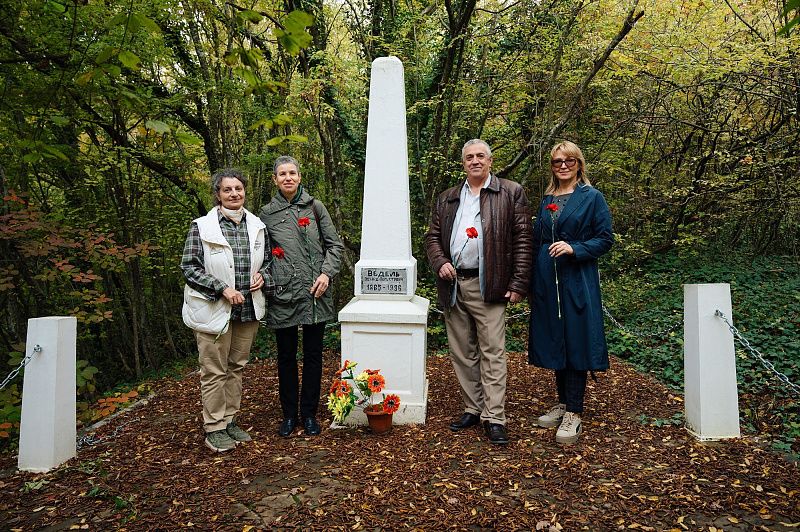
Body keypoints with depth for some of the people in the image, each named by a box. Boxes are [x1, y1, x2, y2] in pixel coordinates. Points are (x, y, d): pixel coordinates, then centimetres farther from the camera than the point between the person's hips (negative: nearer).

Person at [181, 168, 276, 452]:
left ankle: (230, 420, 29)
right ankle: (214, 429, 16)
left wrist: (262, 276, -4)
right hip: (214, 310, -5)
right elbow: (189, 266, -9)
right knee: (214, 371, 3)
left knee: (237, 367, 15)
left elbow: (267, 261, 18)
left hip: (248, 309, 5)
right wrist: (222, 289, -16)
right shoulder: (201, 227, -7)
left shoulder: (257, 226, 7)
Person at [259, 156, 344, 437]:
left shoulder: (315, 207, 5)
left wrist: (327, 273, -7)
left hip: (314, 293, 0)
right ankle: (289, 414, 25)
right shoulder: (267, 213, 7)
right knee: (286, 356, 9)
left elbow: (334, 244, 5)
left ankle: (309, 414, 22)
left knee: (313, 355, 7)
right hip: (282, 295, 0)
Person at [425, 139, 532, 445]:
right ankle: (472, 409, 24)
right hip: (453, 285, 5)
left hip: (488, 287, -4)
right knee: (462, 353, 11)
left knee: (492, 353, -2)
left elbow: (522, 240, -2)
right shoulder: (447, 199, 15)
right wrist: (440, 263, -3)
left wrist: (518, 284, -9)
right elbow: (432, 236, 17)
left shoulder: (511, 193, 2)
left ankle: (494, 418, 7)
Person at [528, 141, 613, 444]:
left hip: (577, 281, -5)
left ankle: (574, 414, 6)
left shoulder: (592, 197, -1)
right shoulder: (546, 200, 14)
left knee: (576, 344, -3)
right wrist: (532, 279, 11)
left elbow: (605, 239, -4)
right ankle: (563, 404, 24)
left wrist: (574, 249, -20)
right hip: (546, 282, 5)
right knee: (555, 343, 10)